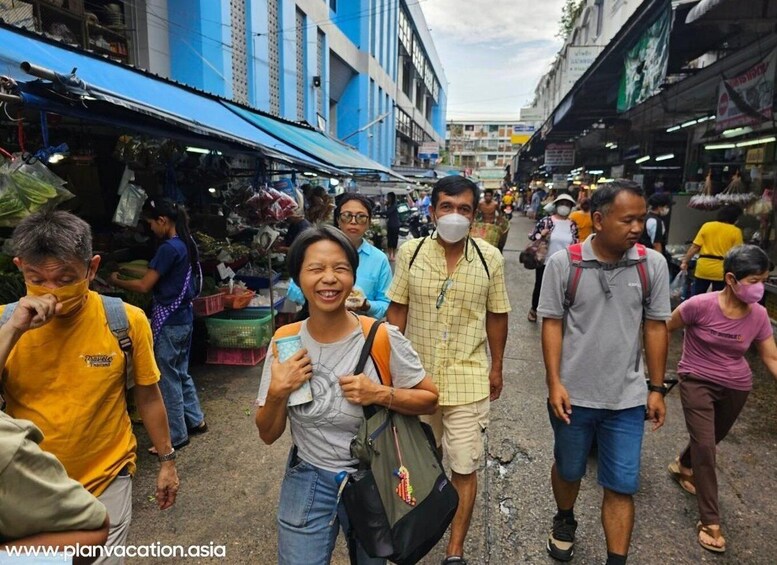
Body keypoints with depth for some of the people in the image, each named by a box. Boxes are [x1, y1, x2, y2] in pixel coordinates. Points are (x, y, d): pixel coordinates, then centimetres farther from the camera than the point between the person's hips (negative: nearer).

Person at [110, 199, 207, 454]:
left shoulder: (169, 248, -20)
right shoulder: (187, 243, 7)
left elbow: (144, 286, -17)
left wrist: (117, 281, -1)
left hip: (168, 322, -9)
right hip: (184, 318, 9)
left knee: (168, 378, 3)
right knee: (181, 373, 20)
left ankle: (176, 435, 14)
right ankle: (195, 420, 32)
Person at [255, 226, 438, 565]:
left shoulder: (383, 338, -19)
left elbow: (429, 400, -8)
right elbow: (268, 435, -3)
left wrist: (380, 394, -24)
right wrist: (277, 393, -22)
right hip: (307, 482, 1)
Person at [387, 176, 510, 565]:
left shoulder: (490, 258, -6)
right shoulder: (410, 252, -6)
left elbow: (496, 316, 4)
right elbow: (397, 311, -1)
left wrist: (496, 367, 8)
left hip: (468, 379, -1)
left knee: (464, 467, 5)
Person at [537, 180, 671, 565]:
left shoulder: (653, 264, -5)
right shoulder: (563, 263, -11)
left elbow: (655, 328, 2)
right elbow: (552, 324, -7)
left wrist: (657, 389, 3)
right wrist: (554, 383, -12)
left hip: (627, 398, 1)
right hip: (573, 394, 0)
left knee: (622, 485, 7)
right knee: (568, 469, 21)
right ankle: (564, 521, 49)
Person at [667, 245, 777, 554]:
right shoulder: (701, 305, -24)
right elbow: (664, 330, -10)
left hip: (736, 387, 4)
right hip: (697, 381, -4)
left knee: (712, 438, 21)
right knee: (705, 445, -9)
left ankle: (683, 466, 53)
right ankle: (710, 520, 4)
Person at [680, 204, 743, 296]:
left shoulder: (707, 226, 3)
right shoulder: (736, 231, -3)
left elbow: (695, 247, -1)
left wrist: (685, 262, 5)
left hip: (703, 267, 2)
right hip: (721, 271, -2)